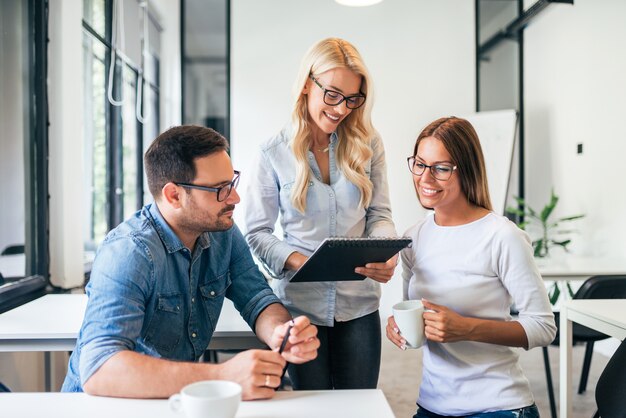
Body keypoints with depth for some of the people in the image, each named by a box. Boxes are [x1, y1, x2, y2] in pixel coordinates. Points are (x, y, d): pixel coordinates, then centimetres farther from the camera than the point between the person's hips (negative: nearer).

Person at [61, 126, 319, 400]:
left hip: (179, 394, 6)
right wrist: (221, 377, -43)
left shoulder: (223, 233, -3)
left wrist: (281, 333, -28)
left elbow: (257, 298, -4)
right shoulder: (128, 254, -24)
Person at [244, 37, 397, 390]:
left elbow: (379, 214, 3)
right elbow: (258, 232, -3)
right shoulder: (275, 153, -6)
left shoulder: (368, 144, 0)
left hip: (359, 304, 2)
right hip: (301, 303, -1)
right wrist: (296, 260, -21)